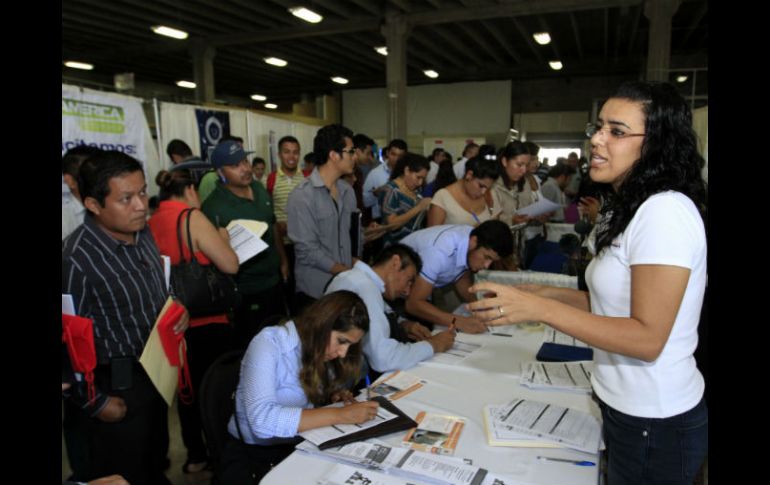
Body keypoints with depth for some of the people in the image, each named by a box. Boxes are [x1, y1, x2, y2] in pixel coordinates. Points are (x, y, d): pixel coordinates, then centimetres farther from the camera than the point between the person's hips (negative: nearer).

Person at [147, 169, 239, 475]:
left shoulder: (151, 224, 5)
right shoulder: (192, 217, -15)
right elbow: (230, 265, -16)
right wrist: (222, 238, 1)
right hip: (206, 320, -7)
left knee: (188, 385, 18)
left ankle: (195, 455, 32)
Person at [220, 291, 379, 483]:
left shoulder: (317, 346, -1)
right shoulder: (269, 343, -20)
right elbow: (262, 420, -32)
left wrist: (334, 396, -8)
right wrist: (340, 415, -32)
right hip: (254, 452, -5)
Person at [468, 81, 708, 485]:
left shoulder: (665, 211, -23)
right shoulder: (630, 209, 8)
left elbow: (648, 338, -25)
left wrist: (539, 309, -29)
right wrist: (547, 294, 1)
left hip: (654, 424, -9)